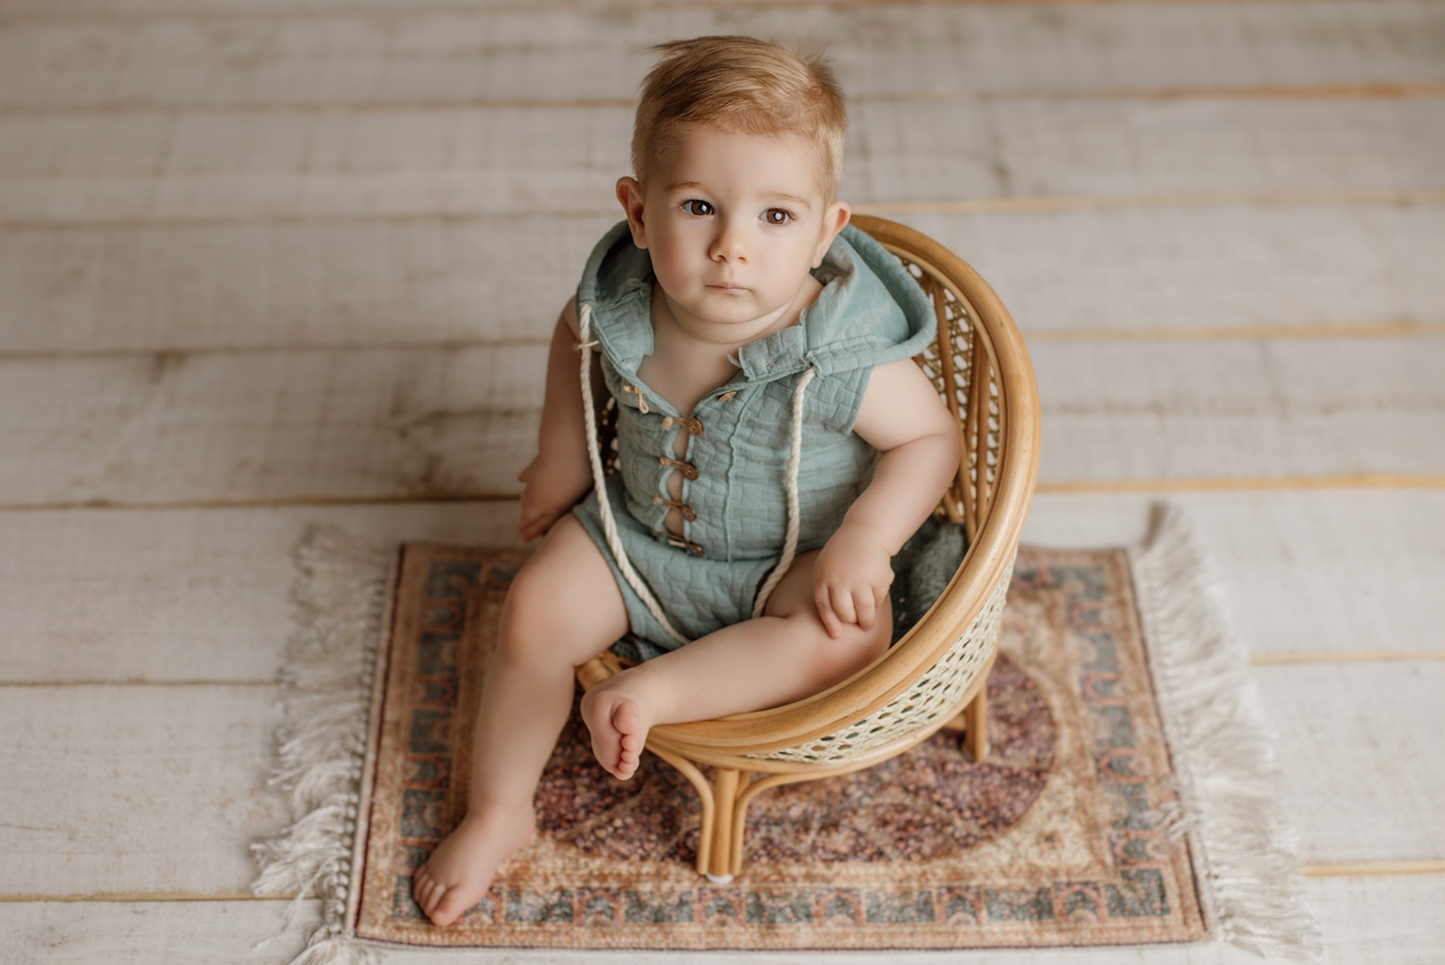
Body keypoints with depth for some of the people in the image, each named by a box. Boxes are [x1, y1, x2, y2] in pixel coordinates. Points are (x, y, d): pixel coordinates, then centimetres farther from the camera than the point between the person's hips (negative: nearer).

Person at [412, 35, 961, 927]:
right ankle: (498, 812, 11)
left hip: (792, 559, -3)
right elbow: (577, 337, 6)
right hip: (639, 529, 3)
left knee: (846, 637, -30)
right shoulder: (618, 303, -19)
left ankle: (652, 690, -24)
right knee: (537, 614, -8)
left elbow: (932, 437, -15)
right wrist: (563, 460, 5)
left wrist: (864, 540, -29)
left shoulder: (842, 352, -30)